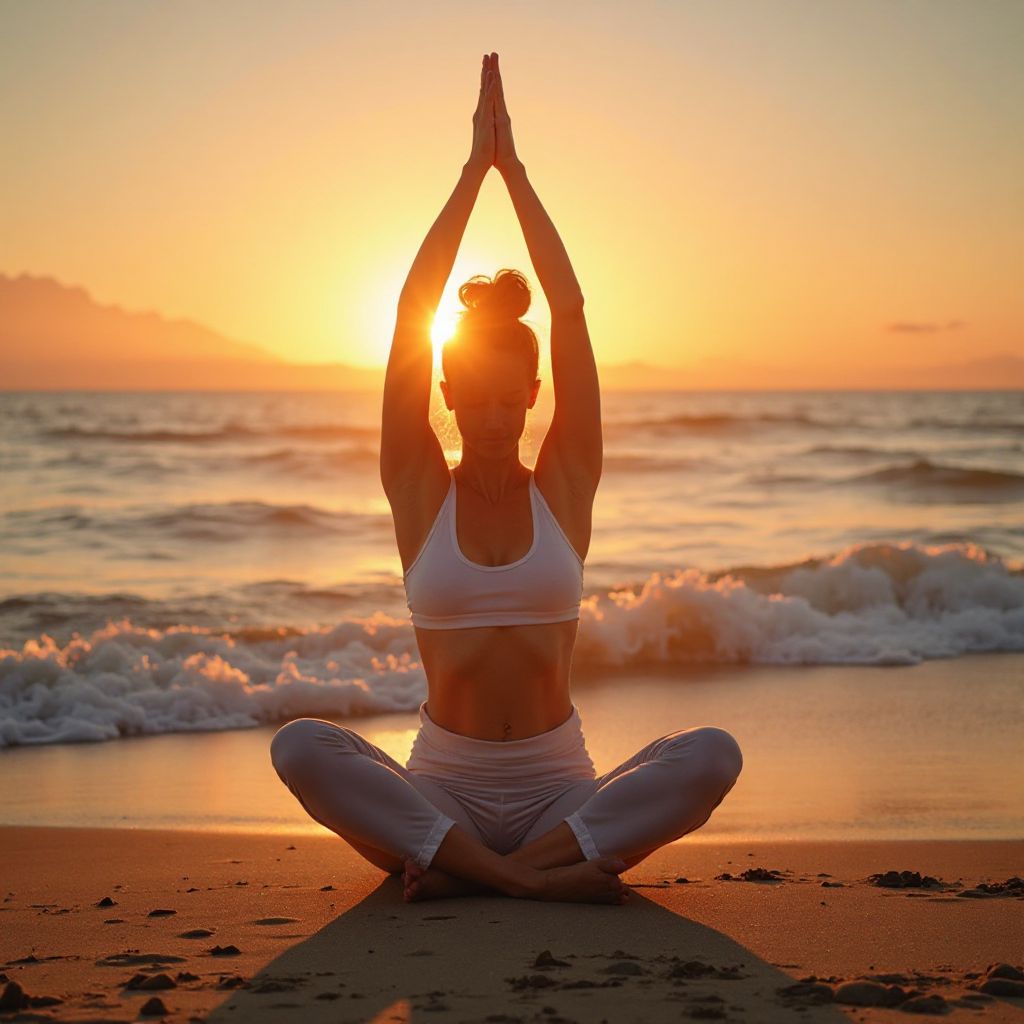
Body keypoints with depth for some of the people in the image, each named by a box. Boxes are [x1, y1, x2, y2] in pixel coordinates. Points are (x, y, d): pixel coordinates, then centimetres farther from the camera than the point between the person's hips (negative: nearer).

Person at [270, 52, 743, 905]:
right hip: (441, 784, -1)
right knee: (300, 746, -30)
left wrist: (514, 171, 0)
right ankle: (540, 877, -30)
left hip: (559, 789, 1)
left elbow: (570, 310, -1)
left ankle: (457, 869, -27)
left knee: (713, 754, -28)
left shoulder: (566, 484, 5)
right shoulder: (419, 489, 4)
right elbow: (411, 312, -3)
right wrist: (473, 169, -2)